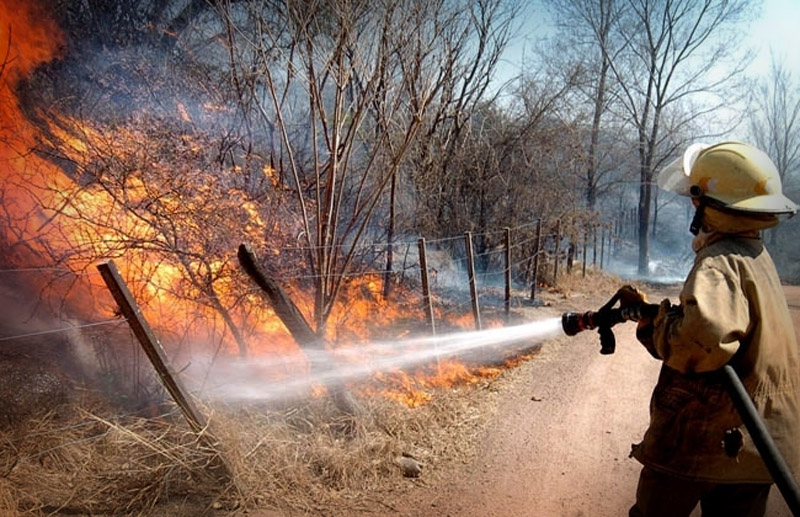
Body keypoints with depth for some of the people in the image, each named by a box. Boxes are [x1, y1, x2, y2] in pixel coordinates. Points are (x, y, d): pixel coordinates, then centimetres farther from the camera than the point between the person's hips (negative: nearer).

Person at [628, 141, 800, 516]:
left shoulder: (720, 263, -21)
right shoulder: (756, 254, 9)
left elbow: (705, 337, -40)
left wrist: (659, 323, -20)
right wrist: (654, 318, 5)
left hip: (704, 439, -8)